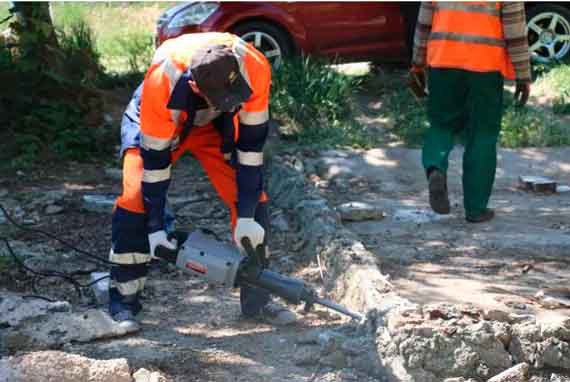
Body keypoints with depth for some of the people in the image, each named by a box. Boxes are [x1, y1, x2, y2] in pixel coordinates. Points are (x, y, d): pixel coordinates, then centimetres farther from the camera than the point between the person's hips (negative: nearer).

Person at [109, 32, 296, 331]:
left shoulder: (254, 68, -36)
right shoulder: (162, 83, -42)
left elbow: (252, 141, -25)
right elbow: (154, 158, -30)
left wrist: (247, 216, -22)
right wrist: (155, 227, -22)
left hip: (214, 123, 3)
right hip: (157, 123, -2)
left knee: (252, 198, -7)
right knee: (136, 199, -20)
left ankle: (257, 299, 6)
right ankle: (123, 301, -6)